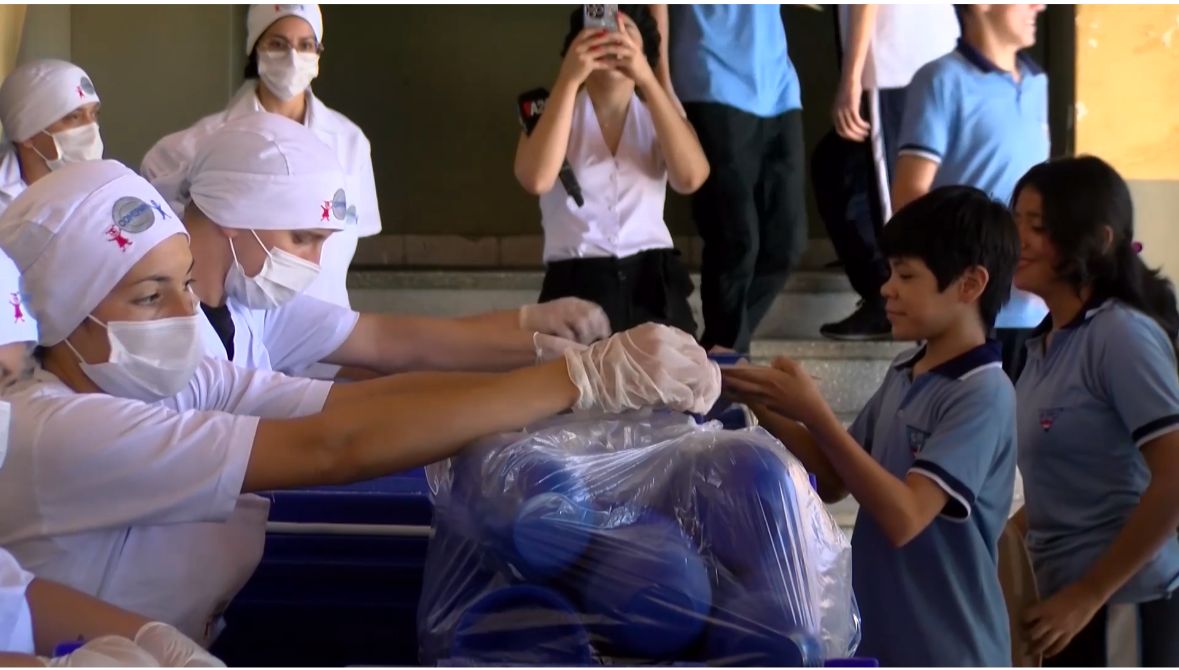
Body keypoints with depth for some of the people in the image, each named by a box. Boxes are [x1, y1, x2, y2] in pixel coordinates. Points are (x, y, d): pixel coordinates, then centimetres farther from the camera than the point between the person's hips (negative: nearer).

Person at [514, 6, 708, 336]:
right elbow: (536, 179, -16)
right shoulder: (554, 112, 7)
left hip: (653, 283, 2)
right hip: (577, 284, -2)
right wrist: (569, 79, -17)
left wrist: (647, 79, -16)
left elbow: (690, 177, -11)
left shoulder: (658, 115, 12)